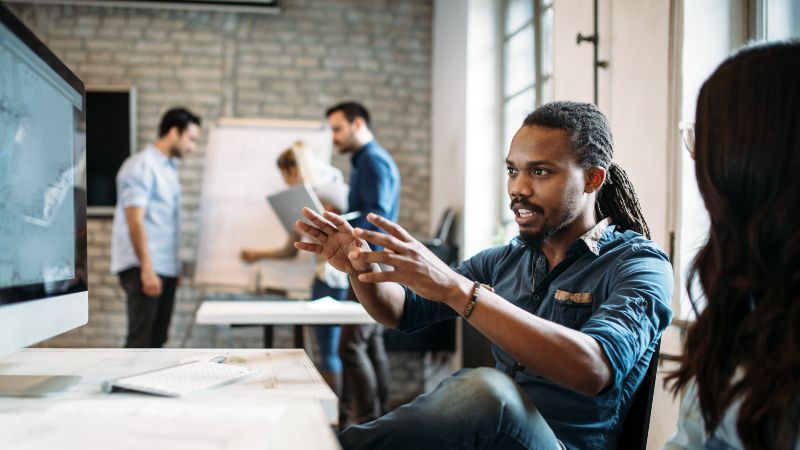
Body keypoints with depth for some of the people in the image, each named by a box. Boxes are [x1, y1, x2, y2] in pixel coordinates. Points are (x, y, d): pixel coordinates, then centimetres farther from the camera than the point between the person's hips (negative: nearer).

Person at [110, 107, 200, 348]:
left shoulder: (169, 167, 16)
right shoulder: (142, 166, -11)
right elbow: (135, 221, -18)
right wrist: (147, 269, -22)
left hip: (165, 267, 9)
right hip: (142, 268, -9)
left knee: (156, 339, 10)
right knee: (140, 340, -10)